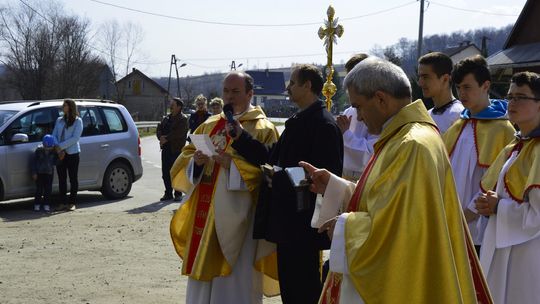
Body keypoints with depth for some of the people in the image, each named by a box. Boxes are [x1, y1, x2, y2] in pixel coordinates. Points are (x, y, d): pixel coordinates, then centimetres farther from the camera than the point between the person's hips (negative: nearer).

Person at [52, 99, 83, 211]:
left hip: (72, 153, -4)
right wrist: (58, 150, -8)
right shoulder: (59, 120, 12)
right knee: (61, 179, 6)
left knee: (73, 179, 1)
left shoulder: (78, 121, -1)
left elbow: (75, 138, -11)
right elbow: (54, 136, 8)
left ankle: (72, 203, 7)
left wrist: (60, 146, -15)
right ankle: (62, 203, 11)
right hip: (60, 153, 4)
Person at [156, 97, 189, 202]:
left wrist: (166, 138, -17)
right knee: (165, 172, 7)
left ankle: (178, 194, 6)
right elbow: (159, 129, 11)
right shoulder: (166, 118, 18)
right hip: (166, 148, 7)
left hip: (177, 149, -7)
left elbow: (179, 133, -17)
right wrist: (161, 137, -9)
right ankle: (168, 193, 16)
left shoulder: (183, 119, -4)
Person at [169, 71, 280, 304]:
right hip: (205, 213, 6)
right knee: (203, 270, 12)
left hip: (236, 216, -6)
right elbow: (185, 156, 13)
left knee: (234, 280, -1)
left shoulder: (263, 129, -3)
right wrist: (195, 161, -9)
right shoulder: (209, 125, 14)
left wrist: (233, 164, -21)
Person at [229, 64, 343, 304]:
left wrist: (280, 176, -20)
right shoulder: (298, 122, 14)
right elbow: (273, 156, 14)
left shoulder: (323, 124, -16)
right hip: (288, 221, 10)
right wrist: (241, 138, 9)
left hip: (303, 223, -9)